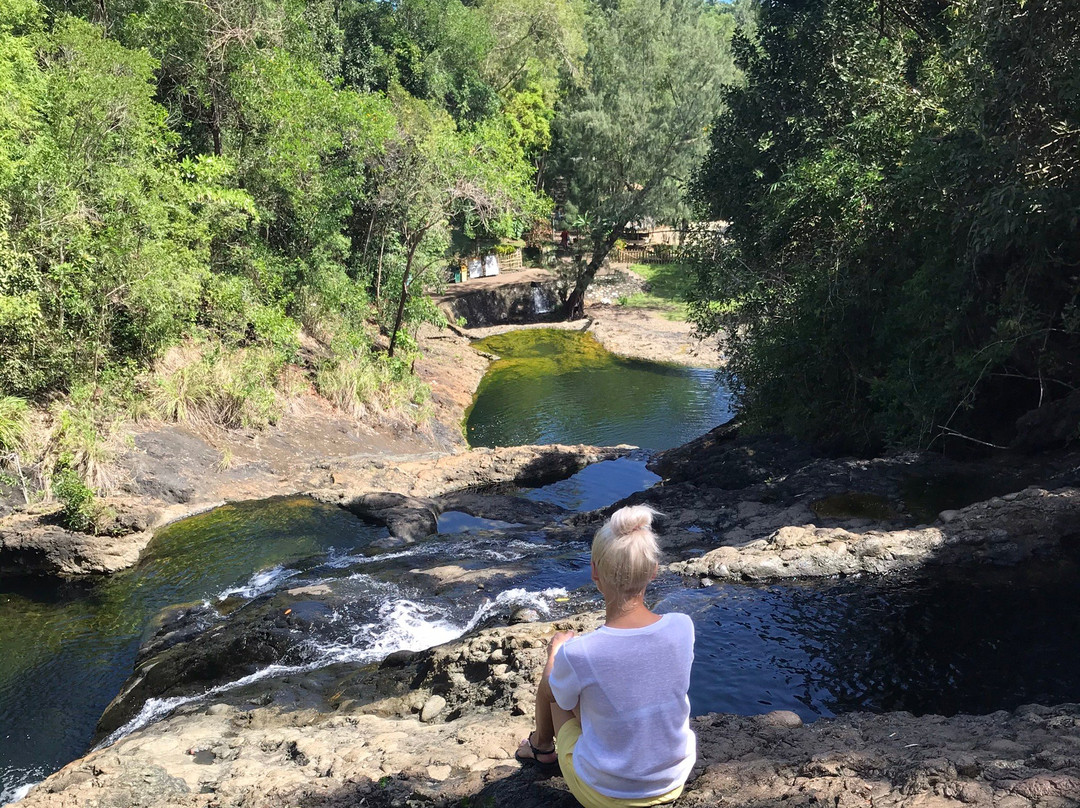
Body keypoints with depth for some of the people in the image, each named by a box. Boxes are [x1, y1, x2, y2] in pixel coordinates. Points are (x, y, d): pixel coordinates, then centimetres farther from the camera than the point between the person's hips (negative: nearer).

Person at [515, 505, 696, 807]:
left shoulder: (577, 654, -29)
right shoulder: (682, 627, -20)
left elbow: (554, 693, -5)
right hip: (674, 782, 3)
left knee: (552, 683, 19)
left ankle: (542, 745, 49)